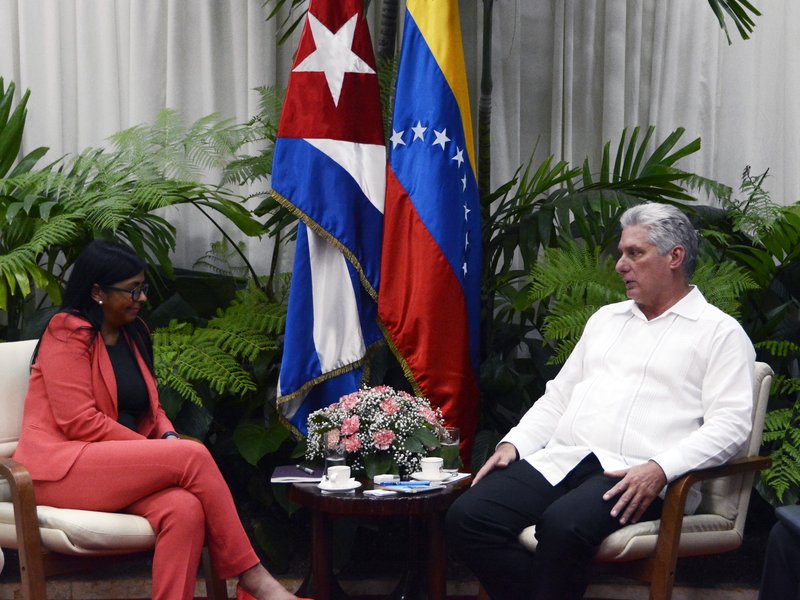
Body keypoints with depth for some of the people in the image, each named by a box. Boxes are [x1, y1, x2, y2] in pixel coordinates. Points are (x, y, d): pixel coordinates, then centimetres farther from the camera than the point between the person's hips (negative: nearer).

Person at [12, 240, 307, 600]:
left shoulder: (132, 334, 18)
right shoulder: (67, 332, -6)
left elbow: (151, 408, 22)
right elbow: (79, 422, -14)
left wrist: (168, 437, -2)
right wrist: (154, 449, -13)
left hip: (118, 468, 7)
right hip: (63, 470, -7)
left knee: (185, 508, -29)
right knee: (193, 457, -25)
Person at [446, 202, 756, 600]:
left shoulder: (720, 332, 5)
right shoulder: (606, 318, 27)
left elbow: (730, 424, -6)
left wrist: (659, 469, -21)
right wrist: (513, 444, 8)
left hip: (636, 476, -6)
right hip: (559, 460, 7)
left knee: (563, 524, -38)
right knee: (467, 516, -19)